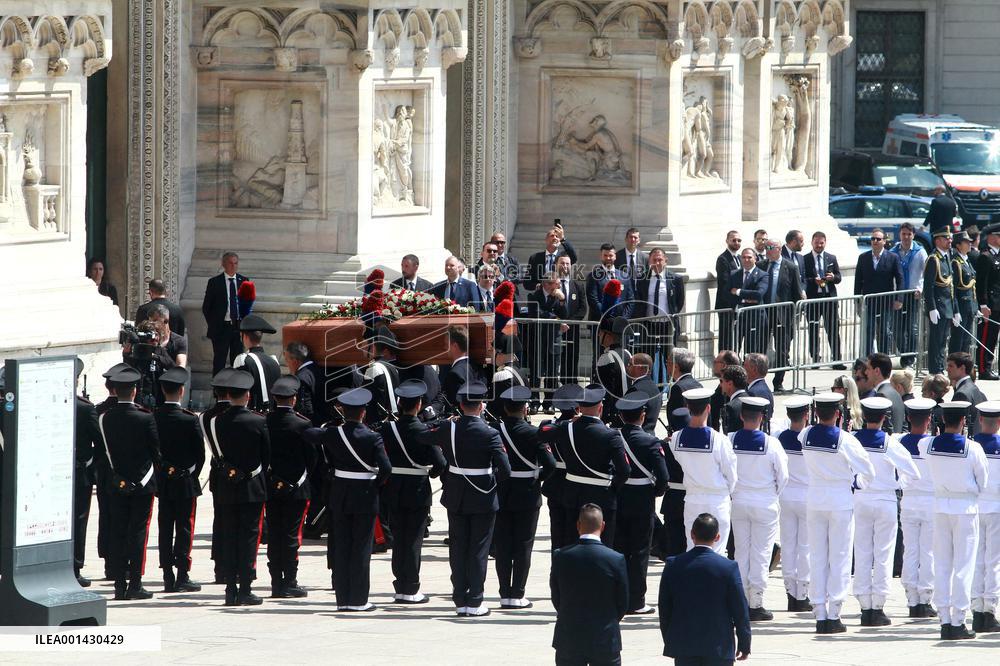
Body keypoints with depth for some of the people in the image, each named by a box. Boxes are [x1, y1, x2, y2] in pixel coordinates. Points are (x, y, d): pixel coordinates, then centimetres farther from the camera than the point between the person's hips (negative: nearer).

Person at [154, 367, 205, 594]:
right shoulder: (190, 420, -14)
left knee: (165, 528, 9)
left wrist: (158, 473, 13)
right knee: (184, 527, 2)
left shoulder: (153, 418, -5)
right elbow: (200, 453, -8)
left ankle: (168, 576, 9)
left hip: (162, 480, 3)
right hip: (185, 482, -3)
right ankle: (182, 576, 0)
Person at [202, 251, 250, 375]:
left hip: (239, 326, 3)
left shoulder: (243, 281, 7)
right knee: (219, 361, -1)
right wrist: (212, 325, -3)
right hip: (221, 327, -3)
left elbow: (247, 303, 14)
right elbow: (206, 307, 2)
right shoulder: (214, 282, -2)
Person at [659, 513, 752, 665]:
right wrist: (744, 645, 7)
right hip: (719, 647, -2)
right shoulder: (729, 567, -10)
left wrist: (669, 642, 15)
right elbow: (740, 611, -5)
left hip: (682, 646, 2)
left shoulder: (673, 565, -4)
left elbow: (664, 609, 3)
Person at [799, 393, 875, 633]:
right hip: (841, 500, -3)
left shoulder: (806, 436, -4)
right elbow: (868, 471, -7)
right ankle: (833, 615, -1)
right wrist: (860, 482, 13)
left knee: (817, 557, 8)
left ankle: (820, 615, 6)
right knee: (839, 558, 2)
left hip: (814, 500, 3)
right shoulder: (845, 440, -13)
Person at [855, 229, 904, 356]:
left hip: (886, 302, -2)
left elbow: (899, 279, -1)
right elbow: (858, 280, 8)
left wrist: (898, 299, -10)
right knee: (868, 333, 1)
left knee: (885, 333, 3)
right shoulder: (863, 258, 7)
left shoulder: (893, 258, 1)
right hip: (868, 302, 2)